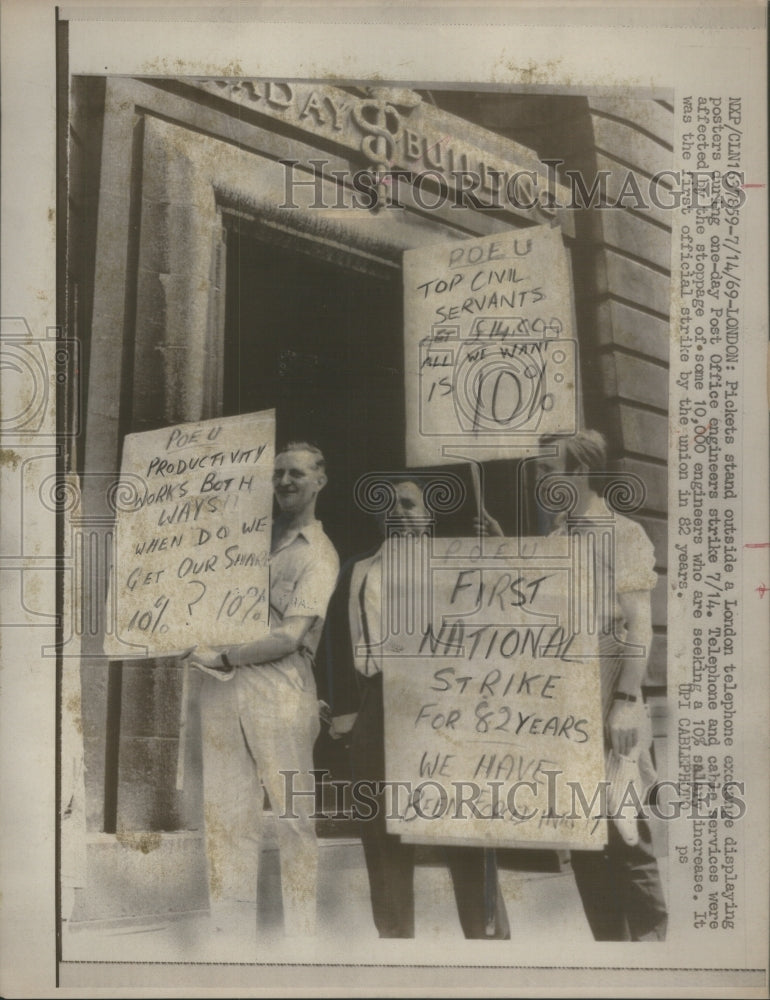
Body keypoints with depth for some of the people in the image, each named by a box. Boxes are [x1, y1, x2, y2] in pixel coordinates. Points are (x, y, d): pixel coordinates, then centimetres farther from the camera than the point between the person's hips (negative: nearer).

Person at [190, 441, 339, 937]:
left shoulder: (318, 554, -1)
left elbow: (290, 637, -10)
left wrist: (224, 656, -10)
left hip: (280, 687, -6)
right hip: (224, 686, 6)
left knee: (293, 812, 0)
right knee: (225, 808, 8)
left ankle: (300, 926, 10)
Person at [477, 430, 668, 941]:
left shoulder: (623, 535, -6)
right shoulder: (554, 540, 14)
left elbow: (638, 624, -12)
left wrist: (627, 700, -20)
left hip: (607, 712, -7)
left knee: (623, 833, -1)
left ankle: (649, 939, 13)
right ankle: (608, 939, 23)